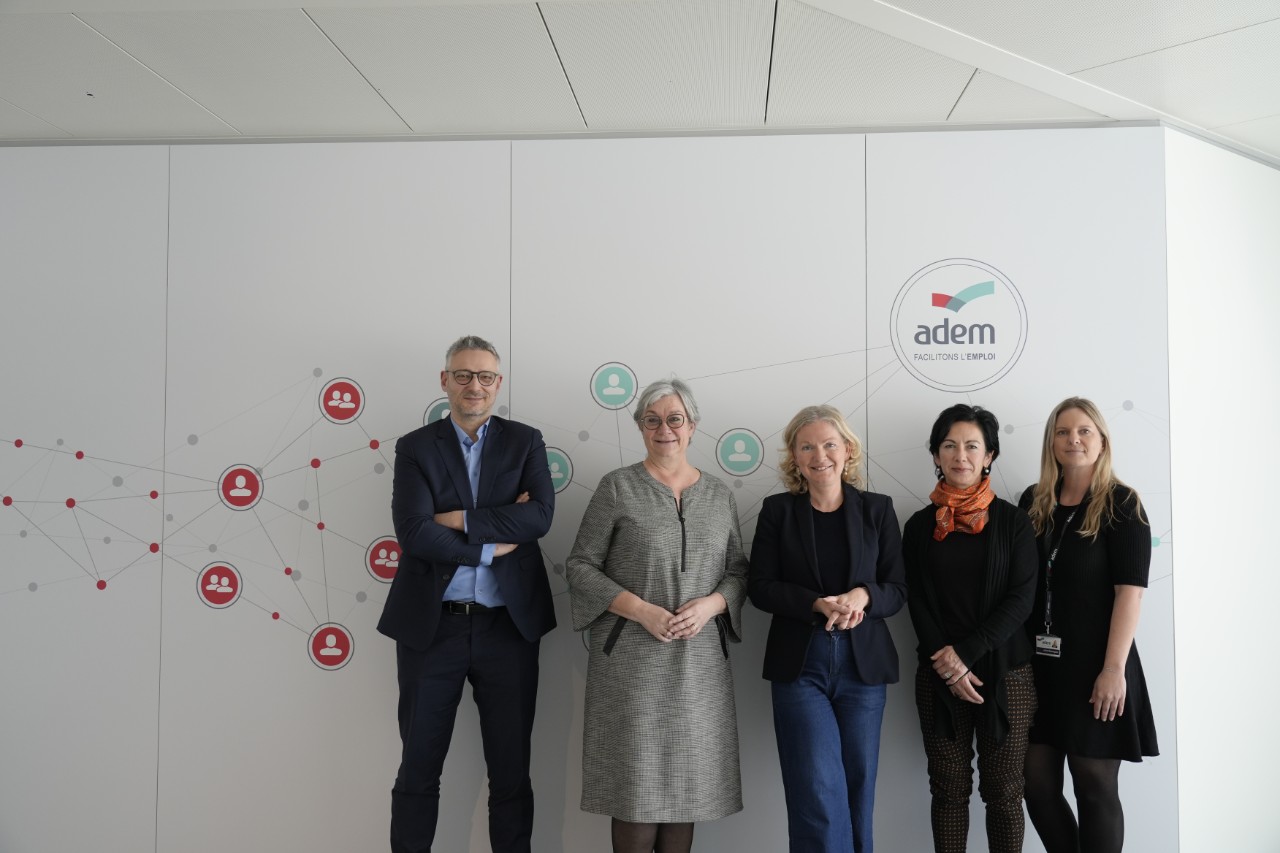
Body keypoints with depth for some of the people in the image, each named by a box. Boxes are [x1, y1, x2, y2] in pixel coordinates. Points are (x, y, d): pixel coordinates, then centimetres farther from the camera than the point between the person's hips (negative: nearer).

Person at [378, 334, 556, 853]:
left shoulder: (525, 443, 5)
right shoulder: (416, 448, 2)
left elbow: (540, 515, -12)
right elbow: (414, 534, -12)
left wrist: (459, 520, -14)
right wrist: (492, 544, -14)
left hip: (508, 626, 1)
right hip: (431, 626, 0)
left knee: (512, 769, 11)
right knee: (418, 768, 11)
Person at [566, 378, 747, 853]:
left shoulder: (719, 496, 10)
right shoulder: (618, 487, 0)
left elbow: (738, 572, 11)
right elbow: (580, 566, -3)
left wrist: (710, 605, -10)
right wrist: (642, 610, -14)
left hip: (700, 660, 3)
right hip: (632, 658, -3)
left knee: (688, 779, 7)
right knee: (636, 781, 0)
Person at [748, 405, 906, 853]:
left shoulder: (877, 509, 4)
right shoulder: (777, 510, 1)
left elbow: (897, 590, 3)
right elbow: (761, 588, -3)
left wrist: (863, 596, -19)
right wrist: (817, 605, -18)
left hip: (863, 664, 2)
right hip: (800, 664, -1)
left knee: (858, 788, 10)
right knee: (819, 792, -5)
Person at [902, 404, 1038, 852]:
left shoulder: (1012, 521, 1)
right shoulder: (919, 526, 5)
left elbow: (1022, 597, -6)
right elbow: (917, 603, 2)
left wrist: (966, 652, -14)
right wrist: (948, 665, -11)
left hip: (1005, 672, -1)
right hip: (939, 676, 1)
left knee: (1003, 790, 5)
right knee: (949, 788, 7)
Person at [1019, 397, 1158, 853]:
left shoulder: (1121, 504, -5)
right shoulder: (1033, 502, 7)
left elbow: (1129, 591, -12)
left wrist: (1114, 668, -18)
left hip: (1093, 664, -4)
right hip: (1039, 663, 4)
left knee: (1094, 788, 6)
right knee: (1037, 785, 7)